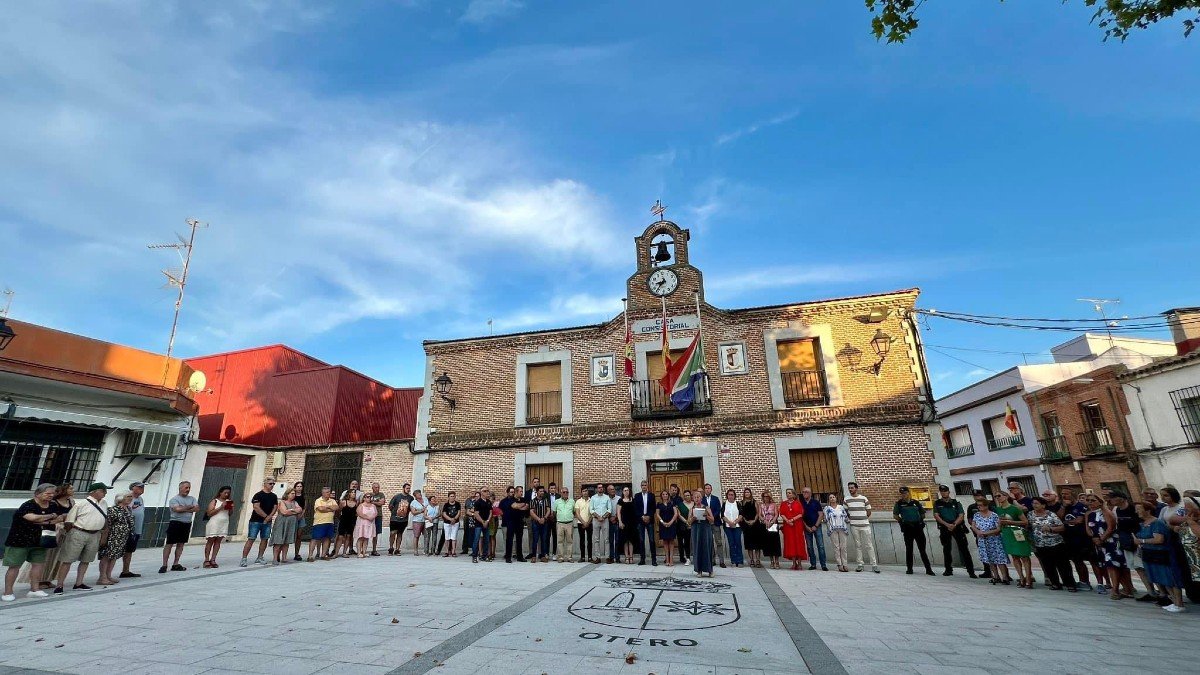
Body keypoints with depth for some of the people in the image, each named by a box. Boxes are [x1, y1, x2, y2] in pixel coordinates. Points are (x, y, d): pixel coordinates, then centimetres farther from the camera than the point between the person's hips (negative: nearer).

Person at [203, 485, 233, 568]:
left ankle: (213, 559, 5)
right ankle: (206, 560, 5)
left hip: (224, 524, 4)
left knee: (218, 542, 2)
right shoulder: (214, 501, -1)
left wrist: (231, 508, -4)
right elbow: (209, 513, -8)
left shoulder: (228, 502, 11)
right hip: (214, 523, -4)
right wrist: (220, 507, -15)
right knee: (210, 541, 0)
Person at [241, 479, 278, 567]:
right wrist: (266, 516, -13)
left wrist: (269, 517, -9)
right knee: (251, 539, -6)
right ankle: (244, 559, -2)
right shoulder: (258, 495, -5)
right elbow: (256, 507, -13)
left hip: (267, 522, 5)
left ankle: (259, 558, 14)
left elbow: (275, 508, 6)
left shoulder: (274, 496, 11)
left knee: (264, 539, 6)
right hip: (256, 521, -5)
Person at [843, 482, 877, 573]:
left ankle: (874, 565, 5)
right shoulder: (846, 499, 5)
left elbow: (869, 512, 10)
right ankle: (860, 565, 9)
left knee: (869, 545, 1)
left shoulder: (864, 498, 3)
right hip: (854, 525, 1)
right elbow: (845, 512, 12)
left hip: (865, 525, -1)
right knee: (857, 545, 4)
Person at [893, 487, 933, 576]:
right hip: (907, 528, -1)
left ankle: (928, 569, 6)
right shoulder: (899, 503, 3)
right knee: (909, 549, 5)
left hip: (918, 527, 1)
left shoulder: (916, 502, 8)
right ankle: (909, 568, 11)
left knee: (922, 549, 2)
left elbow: (923, 513, 16)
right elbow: (895, 515, 4)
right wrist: (902, 521, -2)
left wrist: (920, 520, 5)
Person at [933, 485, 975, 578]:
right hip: (944, 528, 1)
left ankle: (971, 571, -3)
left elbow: (961, 516, -2)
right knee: (946, 549, 6)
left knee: (964, 548, -5)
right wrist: (947, 524, -16)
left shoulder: (956, 503, 7)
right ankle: (948, 570, 15)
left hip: (957, 527, -1)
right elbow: (936, 516, -3)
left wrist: (954, 524, -18)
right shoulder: (937, 503, 7)